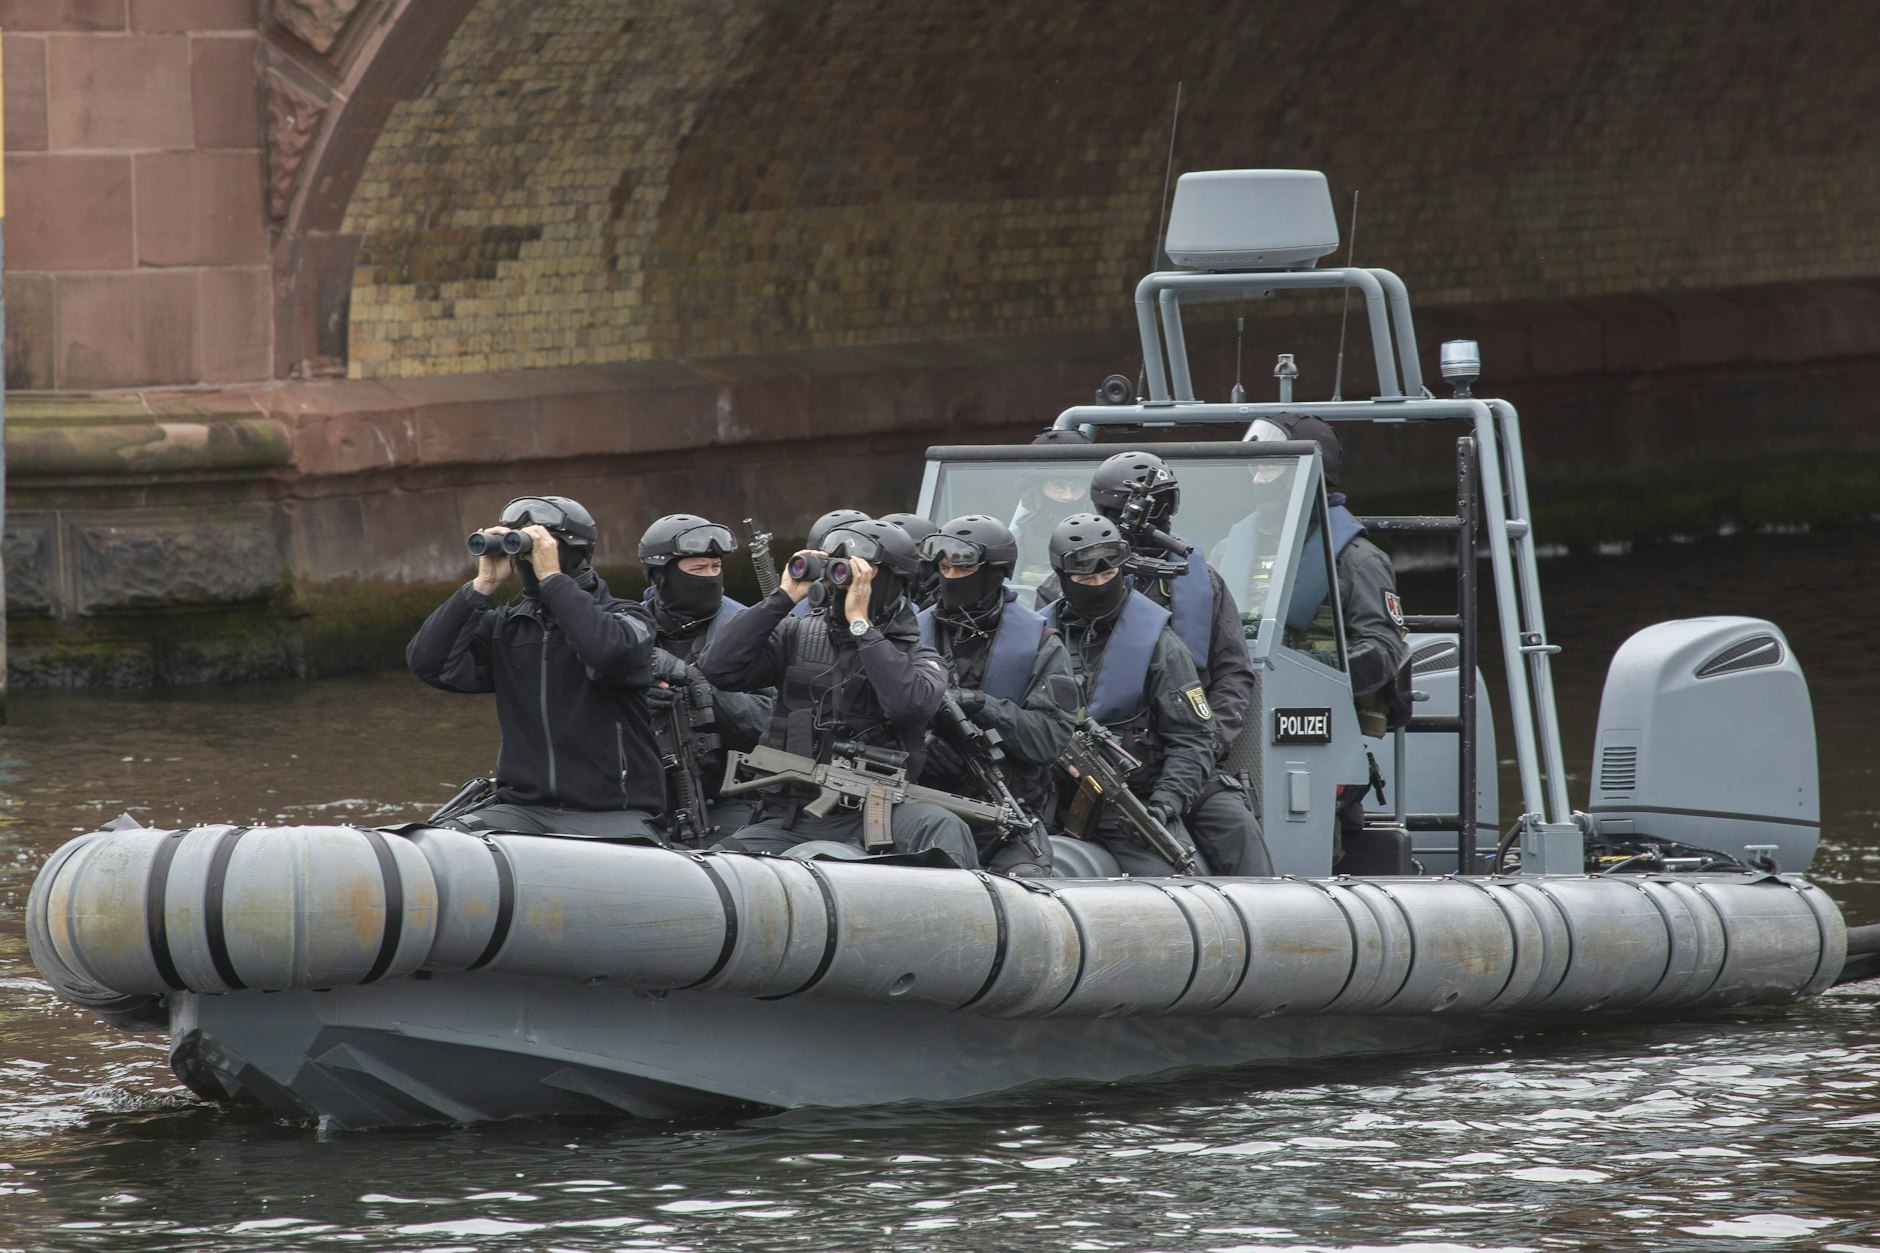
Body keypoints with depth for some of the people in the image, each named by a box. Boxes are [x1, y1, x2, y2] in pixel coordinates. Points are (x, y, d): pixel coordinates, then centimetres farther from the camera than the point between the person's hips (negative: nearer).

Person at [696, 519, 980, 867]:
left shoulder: (918, 658, 7)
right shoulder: (797, 636, 13)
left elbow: (908, 703, -18)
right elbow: (718, 667, -1)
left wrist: (860, 623, -12)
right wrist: (783, 597, -3)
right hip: (790, 821, 2)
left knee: (943, 830, -33)